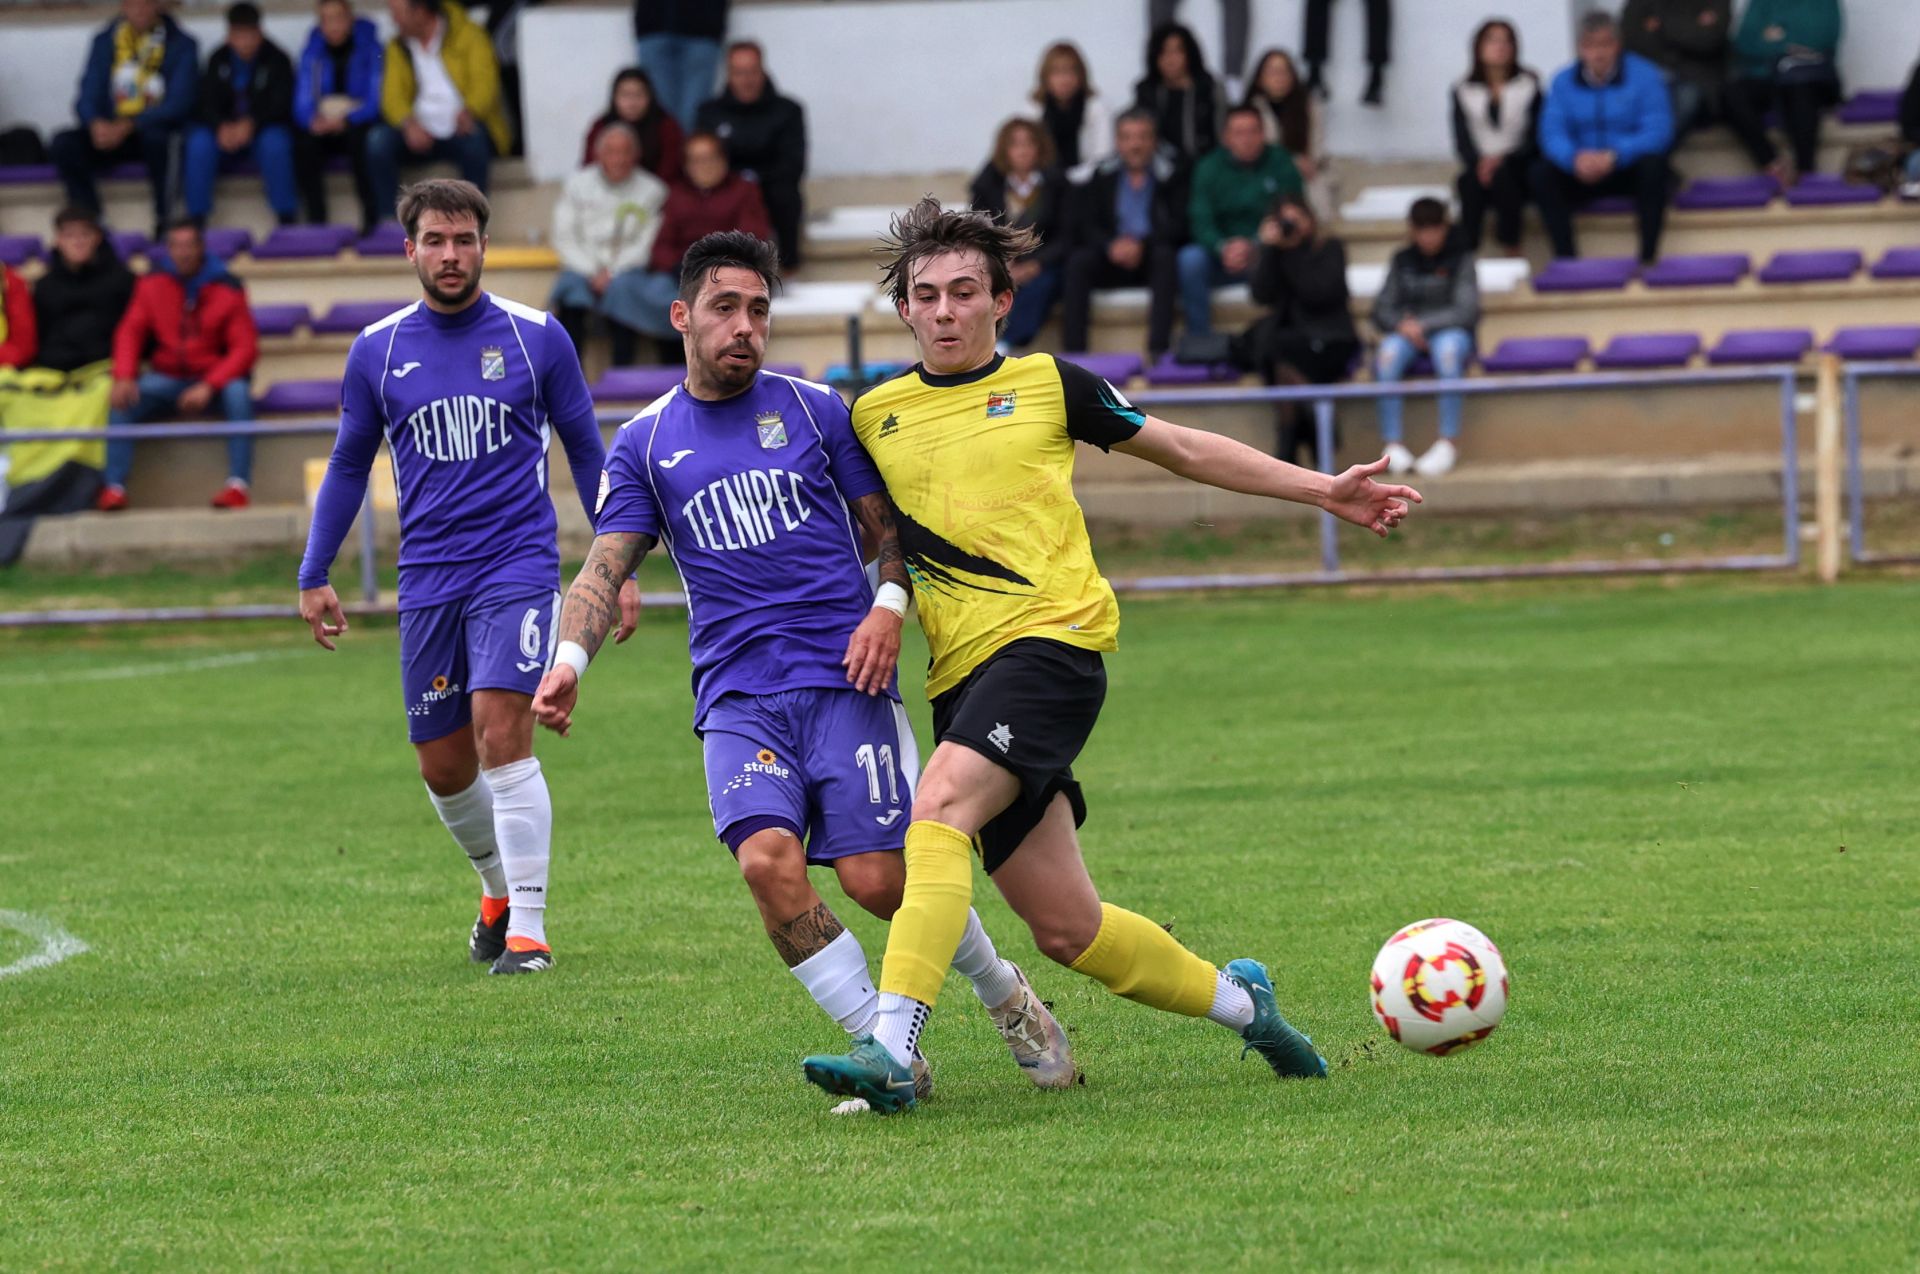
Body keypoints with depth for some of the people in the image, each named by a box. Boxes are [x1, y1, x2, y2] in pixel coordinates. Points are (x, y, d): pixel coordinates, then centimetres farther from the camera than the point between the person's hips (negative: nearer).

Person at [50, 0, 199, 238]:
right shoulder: (105, 41, 9)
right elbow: (88, 96, 5)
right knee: (63, 145, -24)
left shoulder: (181, 46, -2)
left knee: (156, 137, -40)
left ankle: (164, 224, -26)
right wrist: (95, 123, -21)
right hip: (110, 129, 4)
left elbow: (179, 103, -12)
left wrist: (128, 126, -24)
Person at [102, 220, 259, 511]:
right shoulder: (152, 285, 2)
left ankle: (238, 485, -36)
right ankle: (114, 488, -28)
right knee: (123, 399, -24)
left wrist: (208, 386, -25)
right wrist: (123, 376, -21)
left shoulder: (227, 289, -5)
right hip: (166, 376, 2)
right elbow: (130, 332, -1)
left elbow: (245, 348, -10)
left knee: (238, 391, -34)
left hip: (214, 378, -2)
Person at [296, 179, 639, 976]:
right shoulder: (377, 349, 5)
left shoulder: (537, 337, 1)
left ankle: (528, 929, -17)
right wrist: (314, 575, 13)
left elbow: (586, 452, 9)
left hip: (518, 566, -3)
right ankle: (499, 888, 34)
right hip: (428, 577, 3)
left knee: (501, 726, -21)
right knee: (443, 766, 6)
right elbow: (348, 464, 16)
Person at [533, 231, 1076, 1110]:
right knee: (767, 860, -23)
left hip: (844, 676, -1)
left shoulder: (814, 409, 9)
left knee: (875, 879, -12)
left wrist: (889, 605, -8)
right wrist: (570, 661, -14)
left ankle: (1005, 996, 17)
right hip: (736, 696, 1)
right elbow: (605, 567, 4)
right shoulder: (644, 444, 11)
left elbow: (892, 526, 12)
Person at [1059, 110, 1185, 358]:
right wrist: (1111, 245, -21)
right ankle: (1072, 352, -31)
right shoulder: (1103, 176, 10)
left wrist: (1142, 244, -23)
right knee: (1078, 260, -26)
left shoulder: (1170, 175, 3)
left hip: (1151, 260, -2)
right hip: (1112, 259, 2)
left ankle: (1159, 348, -39)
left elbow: (1178, 226, -6)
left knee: (1165, 255, -34)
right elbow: (1086, 225, 1)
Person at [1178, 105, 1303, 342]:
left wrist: (1252, 247, -23)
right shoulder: (1209, 169, 4)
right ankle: (1199, 340, -25)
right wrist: (1223, 248, -27)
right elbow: (1201, 222, -5)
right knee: (1190, 259, -29)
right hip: (1222, 257, 1)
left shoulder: (1280, 164, 1)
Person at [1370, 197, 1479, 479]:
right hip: (1408, 334, 2)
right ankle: (1392, 443, -34)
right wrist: (1402, 324, -13)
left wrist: (1423, 324, -15)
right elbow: (1381, 311, 9)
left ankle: (1448, 443, -39)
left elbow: (1467, 311, -5)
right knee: (1389, 352, -33)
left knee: (1448, 347, -39)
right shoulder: (1402, 260, 13)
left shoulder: (1460, 259, 3)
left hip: (1450, 331, -2)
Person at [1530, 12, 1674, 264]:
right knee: (1540, 174, -23)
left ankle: (1648, 254, -27)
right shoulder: (1564, 82, 1)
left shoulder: (1643, 75, -8)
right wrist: (1574, 158, -33)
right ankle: (1565, 255, -21)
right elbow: (1552, 133, -9)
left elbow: (1659, 130, -18)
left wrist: (1615, 156, -33)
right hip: (1582, 174, 2)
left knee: (1653, 164, -35)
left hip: (1629, 170, -2)